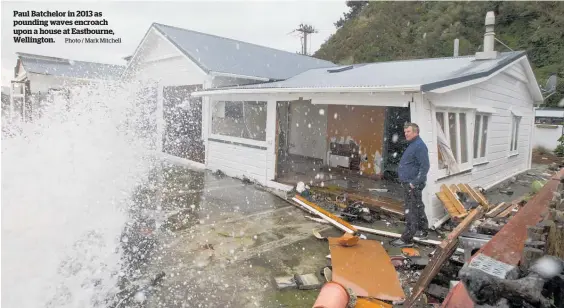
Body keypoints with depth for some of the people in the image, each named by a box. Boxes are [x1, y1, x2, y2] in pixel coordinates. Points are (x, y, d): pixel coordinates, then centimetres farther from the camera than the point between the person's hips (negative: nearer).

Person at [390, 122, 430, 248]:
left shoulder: (419, 146, -17)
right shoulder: (413, 145, 14)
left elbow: (425, 167, -23)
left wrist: (414, 183, -23)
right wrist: (405, 181, 19)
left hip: (413, 184, -10)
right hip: (408, 183, 10)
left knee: (411, 211, -6)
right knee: (418, 208, 20)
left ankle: (407, 239, -2)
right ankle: (422, 231, 33)